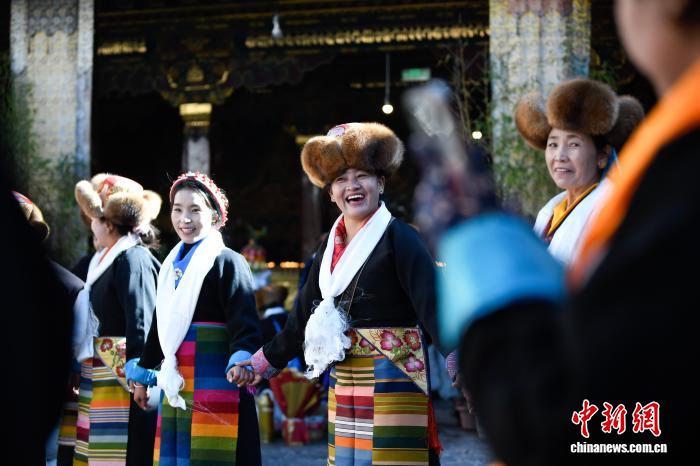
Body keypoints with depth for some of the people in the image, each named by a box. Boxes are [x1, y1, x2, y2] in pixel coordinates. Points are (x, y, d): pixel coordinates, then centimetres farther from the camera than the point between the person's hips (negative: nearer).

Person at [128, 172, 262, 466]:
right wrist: (143, 375, 29)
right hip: (176, 384, 7)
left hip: (214, 381, -7)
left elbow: (244, 320, -14)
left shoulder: (227, 262, -5)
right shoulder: (171, 266, 18)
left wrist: (240, 362, -31)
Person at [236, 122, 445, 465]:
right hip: (343, 387, 7)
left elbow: (433, 306, -17)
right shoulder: (330, 248, 13)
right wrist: (259, 364, 22)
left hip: (392, 384, -7)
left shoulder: (399, 238, -6)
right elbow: (304, 318, 20)